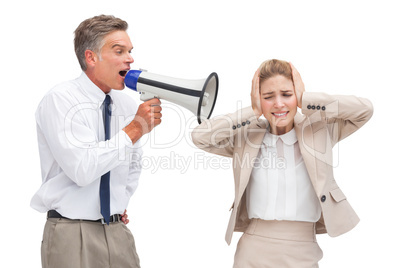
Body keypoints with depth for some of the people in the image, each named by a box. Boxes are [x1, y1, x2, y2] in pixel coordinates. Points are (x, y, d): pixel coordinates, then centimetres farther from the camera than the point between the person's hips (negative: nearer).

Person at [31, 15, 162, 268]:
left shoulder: (127, 104, 7)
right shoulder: (59, 100, -12)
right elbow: (82, 169, -23)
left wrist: (122, 202, 14)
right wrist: (135, 129, -20)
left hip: (118, 230, 6)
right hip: (73, 234, -5)